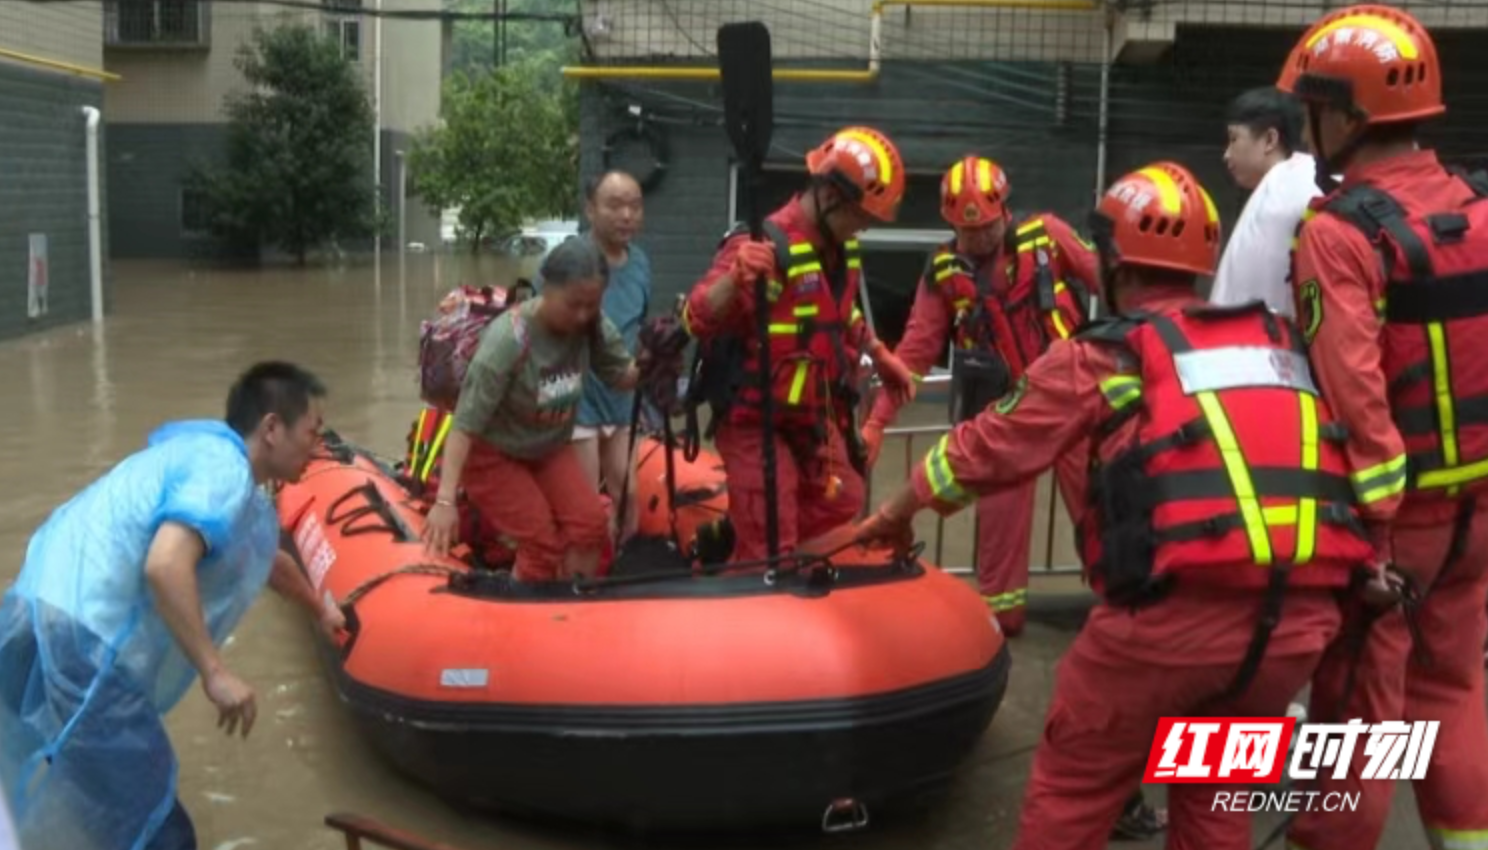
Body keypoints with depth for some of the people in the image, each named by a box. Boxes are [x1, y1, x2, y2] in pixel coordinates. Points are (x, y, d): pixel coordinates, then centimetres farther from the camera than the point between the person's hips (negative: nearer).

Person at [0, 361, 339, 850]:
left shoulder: (211, 455, 24)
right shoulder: (224, 466, -9)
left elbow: (267, 558, 43)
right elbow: (165, 565, -26)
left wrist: (319, 611, 59)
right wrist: (215, 672, -22)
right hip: (76, 647, -11)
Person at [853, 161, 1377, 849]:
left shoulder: (1105, 355, 5)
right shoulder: (1280, 341, 18)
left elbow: (991, 447, 13)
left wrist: (899, 510, 28)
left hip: (1180, 612, -5)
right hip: (1304, 616, 5)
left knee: (1073, 786, 13)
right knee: (1213, 793, 24)